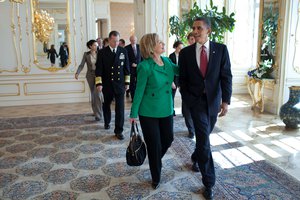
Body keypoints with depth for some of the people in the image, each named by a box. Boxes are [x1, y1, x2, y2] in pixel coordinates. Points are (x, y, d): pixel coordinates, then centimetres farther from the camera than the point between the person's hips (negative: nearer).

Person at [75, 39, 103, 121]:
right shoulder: (86, 54, 0)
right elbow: (81, 65, -6)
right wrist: (77, 73, -22)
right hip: (90, 76, 2)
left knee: (97, 94, -13)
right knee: (93, 94, 10)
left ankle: (98, 114, -9)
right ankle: (96, 111, 26)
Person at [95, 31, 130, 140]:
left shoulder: (123, 51, 1)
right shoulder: (102, 52, -4)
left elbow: (126, 67, 6)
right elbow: (99, 69, -5)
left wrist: (127, 82, 5)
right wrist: (99, 83, -11)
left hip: (119, 84, 0)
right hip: (107, 84, 0)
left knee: (120, 108, -4)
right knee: (106, 105, 17)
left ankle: (118, 130, 3)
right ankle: (107, 122, 42)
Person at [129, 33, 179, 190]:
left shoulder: (167, 61, 0)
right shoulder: (145, 67, -18)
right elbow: (139, 91, -12)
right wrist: (133, 113, -7)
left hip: (166, 110, 6)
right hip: (149, 112, -6)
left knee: (168, 139, 17)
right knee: (154, 145, 6)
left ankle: (155, 161, 49)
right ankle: (156, 178, 29)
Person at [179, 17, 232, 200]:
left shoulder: (221, 49, -4)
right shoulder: (186, 52, -2)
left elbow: (226, 76, -8)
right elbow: (183, 79, 3)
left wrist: (226, 101, -16)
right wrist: (187, 100, -3)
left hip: (214, 100, 2)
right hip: (196, 101, -1)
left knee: (204, 135, 18)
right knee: (204, 139, -7)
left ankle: (196, 157, 49)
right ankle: (209, 182, 6)